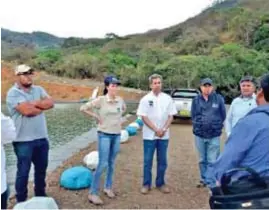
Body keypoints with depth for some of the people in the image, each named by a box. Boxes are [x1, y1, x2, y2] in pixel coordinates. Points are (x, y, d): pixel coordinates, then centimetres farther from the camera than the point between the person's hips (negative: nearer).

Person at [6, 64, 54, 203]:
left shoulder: (38, 90, 8)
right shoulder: (13, 93, -9)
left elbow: (51, 103, -7)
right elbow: (27, 111, -22)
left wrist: (33, 103, -15)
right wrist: (42, 106, -6)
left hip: (42, 138, 6)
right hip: (24, 140, -5)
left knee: (41, 169, 18)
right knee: (23, 171, 8)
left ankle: (41, 196, 37)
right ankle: (21, 201, 25)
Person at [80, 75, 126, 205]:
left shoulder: (120, 100, 1)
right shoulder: (100, 100, -14)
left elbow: (124, 109, 23)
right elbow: (83, 108, -12)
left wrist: (118, 117, 9)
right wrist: (96, 117, -10)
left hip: (117, 135, 5)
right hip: (104, 135, -5)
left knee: (112, 163, 14)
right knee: (103, 164, -6)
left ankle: (108, 188, 31)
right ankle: (93, 193, 6)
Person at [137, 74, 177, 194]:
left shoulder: (167, 98, 3)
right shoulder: (146, 99, -3)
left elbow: (171, 116, 3)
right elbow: (144, 117, -7)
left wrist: (163, 129, -10)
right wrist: (156, 130, -14)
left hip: (164, 135, 2)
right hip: (149, 135, -2)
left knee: (162, 161, 10)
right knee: (148, 160, 5)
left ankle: (160, 183, 23)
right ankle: (146, 184, 17)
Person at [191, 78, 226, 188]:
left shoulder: (218, 98, -4)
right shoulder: (196, 100, 1)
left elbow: (223, 115, 3)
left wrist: (216, 125, 3)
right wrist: (199, 125, 3)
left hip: (214, 135, -2)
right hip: (199, 134, 3)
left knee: (212, 161, 0)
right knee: (202, 160, 15)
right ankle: (204, 179, 29)